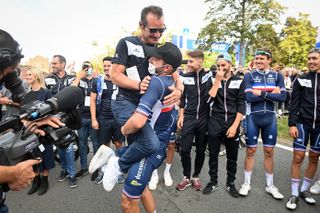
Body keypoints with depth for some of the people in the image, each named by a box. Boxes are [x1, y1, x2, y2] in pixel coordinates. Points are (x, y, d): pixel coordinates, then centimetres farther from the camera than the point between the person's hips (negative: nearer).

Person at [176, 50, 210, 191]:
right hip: (189, 118, 1)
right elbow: (182, 98, 9)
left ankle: (196, 177, 28)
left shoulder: (209, 75, -1)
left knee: (201, 150, 10)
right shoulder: (185, 77, 4)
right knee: (185, 150, 0)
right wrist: (181, 116, 5)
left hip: (204, 119, -1)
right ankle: (186, 177, 21)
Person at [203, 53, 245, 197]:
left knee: (232, 157, 11)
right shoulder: (213, 79, 4)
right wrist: (217, 80, -13)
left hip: (232, 124, 0)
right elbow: (210, 98, -12)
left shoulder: (238, 81, 2)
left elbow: (241, 106, -2)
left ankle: (230, 184, 28)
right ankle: (213, 182, 27)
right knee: (213, 155, 9)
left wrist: (235, 126, -11)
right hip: (215, 123, 0)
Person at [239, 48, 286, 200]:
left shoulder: (277, 76, 5)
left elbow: (282, 97, -8)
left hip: (270, 118, 2)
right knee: (250, 151, 6)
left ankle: (270, 185, 26)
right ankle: (247, 183, 21)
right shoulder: (249, 76, -2)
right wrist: (271, 94, -14)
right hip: (253, 117, -2)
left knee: (269, 152, 11)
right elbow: (249, 97, -16)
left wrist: (262, 93, -15)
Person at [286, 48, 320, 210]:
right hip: (303, 123, -2)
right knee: (298, 157, -4)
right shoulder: (301, 79, 1)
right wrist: (292, 124, -11)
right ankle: (294, 194, 8)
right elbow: (294, 104, -3)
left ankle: (304, 190, 27)